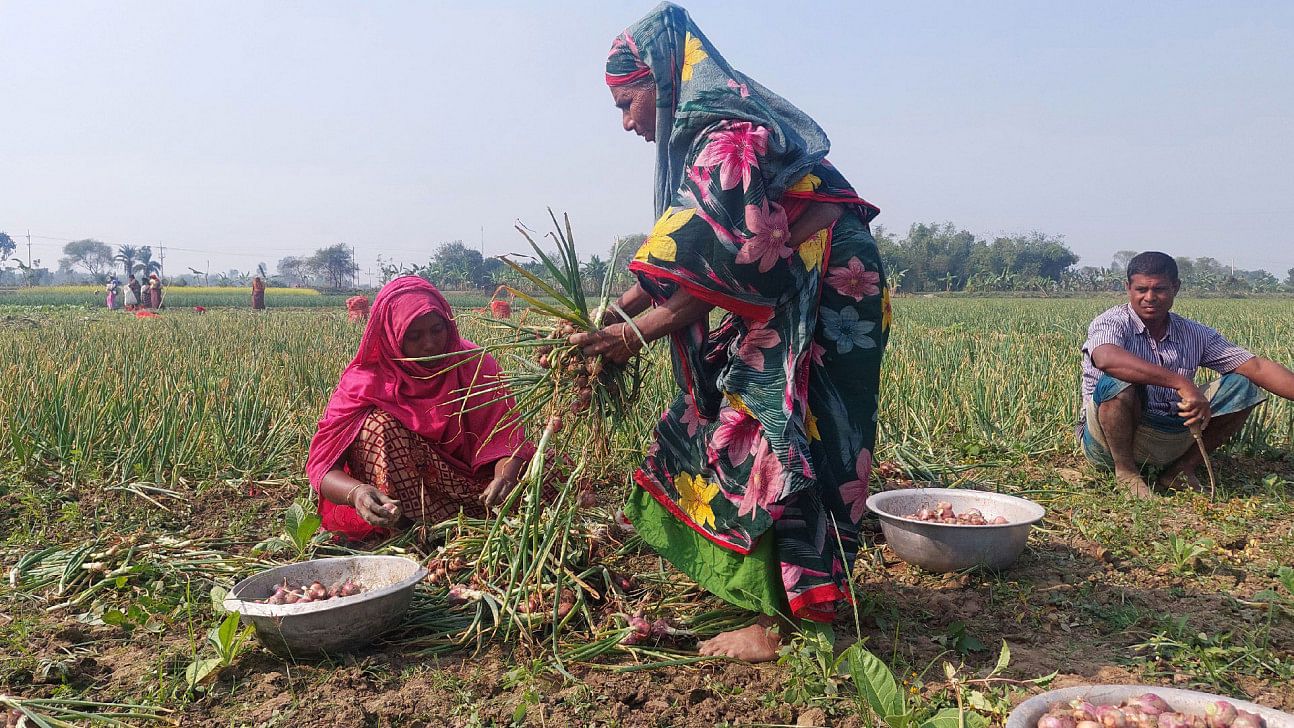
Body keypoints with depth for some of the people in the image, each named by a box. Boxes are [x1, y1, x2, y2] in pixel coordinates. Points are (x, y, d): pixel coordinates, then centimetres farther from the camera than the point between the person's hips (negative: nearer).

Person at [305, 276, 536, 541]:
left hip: (466, 484, 1)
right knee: (379, 425, -28)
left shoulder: (474, 364, -9)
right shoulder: (365, 381, -14)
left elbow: (505, 437, -17)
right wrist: (357, 492, -43)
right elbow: (322, 466, -19)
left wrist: (505, 475, -41)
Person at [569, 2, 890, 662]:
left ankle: (778, 622, 2)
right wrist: (617, 312, 3)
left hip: (821, 301, -10)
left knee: (771, 446, -8)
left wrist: (637, 333, -17)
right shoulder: (712, 132, 13)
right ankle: (752, 588, 23)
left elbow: (721, 270, -24)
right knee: (729, 428, 12)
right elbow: (675, 257, 12)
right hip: (781, 306, 10)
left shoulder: (726, 137, -18)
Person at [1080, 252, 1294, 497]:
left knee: (1242, 385, -4)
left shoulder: (1195, 334, 8)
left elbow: (1256, 367, 2)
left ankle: (1182, 469, 0)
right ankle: (1125, 469, -13)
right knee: (1120, 379, -34)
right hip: (1110, 441, -5)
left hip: (1172, 438, 6)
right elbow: (1106, 358, -35)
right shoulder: (1112, 323, -11)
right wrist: (1182, 383, -39)